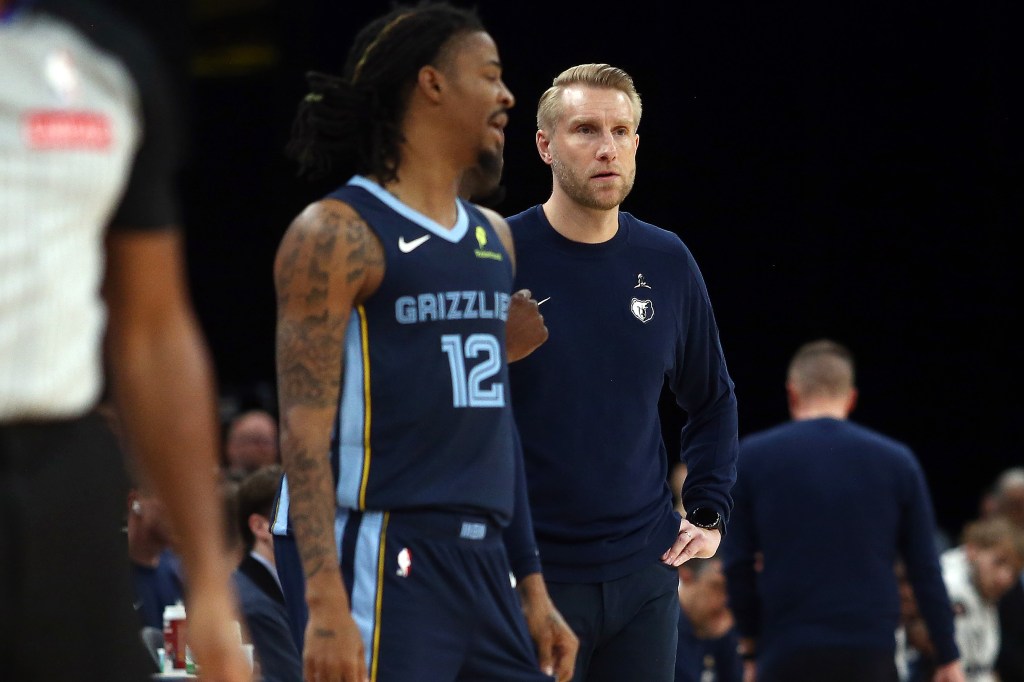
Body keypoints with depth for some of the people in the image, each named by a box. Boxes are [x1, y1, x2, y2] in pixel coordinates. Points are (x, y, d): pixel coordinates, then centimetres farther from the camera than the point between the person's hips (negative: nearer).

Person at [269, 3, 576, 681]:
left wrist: (532, 585, 20)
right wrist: (325, 601, -22)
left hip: (479, 556, 8)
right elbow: (306, 427, -14)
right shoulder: (339, 234, -8)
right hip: (377, 554, -8)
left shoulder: (494, 237, 17)